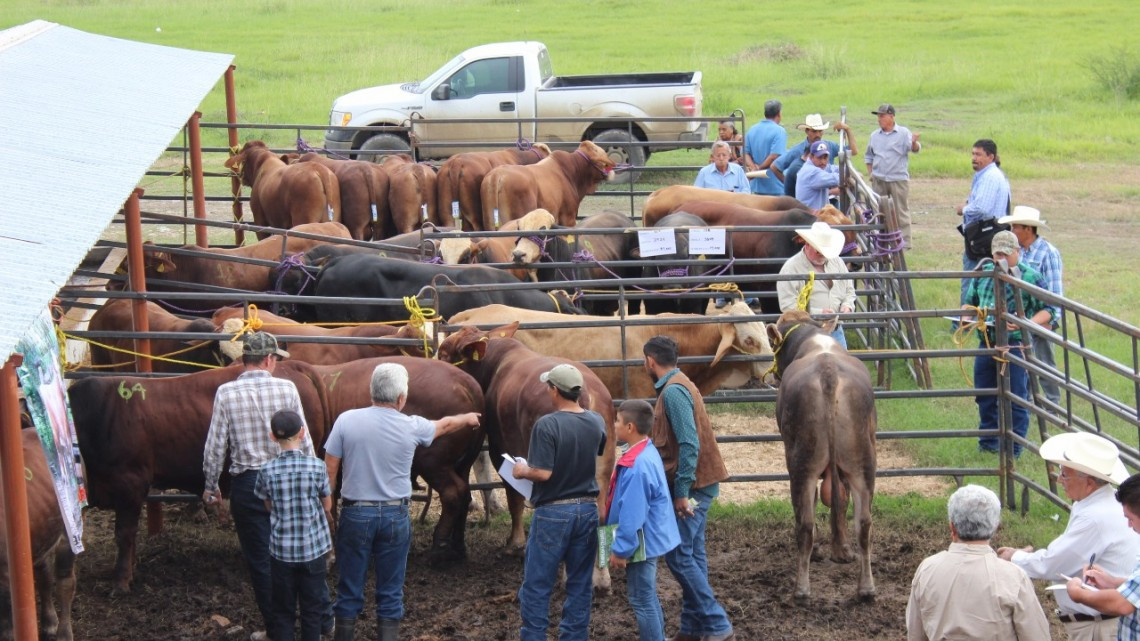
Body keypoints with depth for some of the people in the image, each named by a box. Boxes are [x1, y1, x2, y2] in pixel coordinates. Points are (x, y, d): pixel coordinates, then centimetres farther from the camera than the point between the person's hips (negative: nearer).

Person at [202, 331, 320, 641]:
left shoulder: (226, 393, -7)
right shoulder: (286, 389, -6)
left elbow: (215, 445, -6)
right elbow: (305, 440, -3)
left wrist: (210, 486, 7)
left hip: (246, 484, -1)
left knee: (259, 560, 10)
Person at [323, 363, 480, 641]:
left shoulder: (346, 421, -9)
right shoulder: (412, 427, -5)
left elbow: (329, 472, -6)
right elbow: (445, 424, 17)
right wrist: (467, 419, 39)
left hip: (355, 514, 0)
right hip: (395, 515, 0)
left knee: (349, 592, 9)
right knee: (390, 594, 10)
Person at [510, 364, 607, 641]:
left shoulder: (547, 425, -19)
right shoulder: (596, 422, 0)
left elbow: (542, 473, -22)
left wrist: (521, 471, -3)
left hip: (553, 513, -5)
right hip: (587, 509, 5)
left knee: (536, 586, 4)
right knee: (580, 584, 11)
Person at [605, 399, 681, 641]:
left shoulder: (637, 466, -28)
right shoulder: (647, 452, 4)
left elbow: (632, 515, -26)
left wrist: (621, 549, -18)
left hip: (642, 542, -10)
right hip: (652, 537, 10)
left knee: (642, 600, 0)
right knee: (648, 596, 22)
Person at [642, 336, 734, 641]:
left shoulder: (673, 391, -16)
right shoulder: (680, 385, 16)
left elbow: (689, 443, -23)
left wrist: (682, 491, -23)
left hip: (689, 486, -10)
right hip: (697, 483, 10)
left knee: (679, 556, -8)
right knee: (692, 555, 12)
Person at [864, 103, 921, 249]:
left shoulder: (903, 133, -2)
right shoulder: (874, 135, 12)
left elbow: (915, 149, -14)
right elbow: (869, 156, 23)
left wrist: (914, 143, -37)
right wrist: (870, 172, 11)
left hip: (898, 179, -5)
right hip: (878, 180, 5)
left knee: (901, 211, -3)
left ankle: (904, 242, -1)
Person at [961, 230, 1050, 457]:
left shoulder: (1029, 276, -5)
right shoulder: (983, 273, 11)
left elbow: (1048, 310, -6)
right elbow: (969, 301, 21)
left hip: (1015, 344, -5)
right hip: (986, 343, 6)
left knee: (1015, 399, 0)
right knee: (984, 396, 14)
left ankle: (1013, 448, 9)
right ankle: (987, 442, 29)